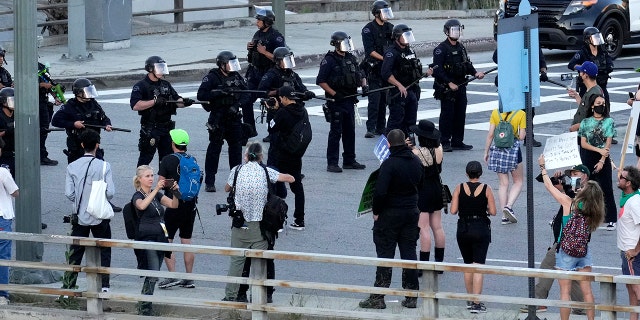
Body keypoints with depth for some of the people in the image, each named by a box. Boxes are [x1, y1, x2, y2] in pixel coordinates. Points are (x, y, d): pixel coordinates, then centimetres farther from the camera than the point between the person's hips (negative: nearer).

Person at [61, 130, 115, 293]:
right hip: (100, 217, -2)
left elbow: (69, 193, -7)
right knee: (104, 251, 12)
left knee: (75, 253, 9)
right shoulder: (104, 166, -11)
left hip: (79, 217, 2)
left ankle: (67, 286, 6)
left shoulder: (72, 167, -4)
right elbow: (110, 192, -14)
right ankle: (104, 285, 10)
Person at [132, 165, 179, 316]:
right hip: (147, 239, -7)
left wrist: (175, 191, -14)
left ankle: (142, 306, 17)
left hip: (160, 238, 7)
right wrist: (156, 189, -35)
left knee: (151, 276, 10)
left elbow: (173, 205, 4)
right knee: (153, 275, -15)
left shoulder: (157, 195, 15)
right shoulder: (137, 196, -5)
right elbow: (142, 205, -29)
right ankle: (144, 309, -11)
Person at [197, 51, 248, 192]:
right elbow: (201, 95, -16)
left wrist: (238, 104, -11)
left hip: (234, 118, 5)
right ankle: (209, 182, 0)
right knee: (214, 149, -3)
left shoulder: (237, 77, 8)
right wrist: (219, 93, -25)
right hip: (217, 120, -5)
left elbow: (247, 95, 7)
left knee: (236, 148, 8)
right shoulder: (211, 78, -7)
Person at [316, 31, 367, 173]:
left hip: (349, 101, 7)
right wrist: (334, 94, -18)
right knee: (336, 132, -6)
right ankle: (332, 163, -2)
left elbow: (361, 75, 21)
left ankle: (349, 161, 21)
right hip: (336, 102, -7)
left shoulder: (351, 59, 12)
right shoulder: (329, 60, -10)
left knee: (350, 131, 12)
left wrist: (364, 85, 1)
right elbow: (320, 81, -13)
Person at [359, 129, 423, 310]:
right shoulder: (416, 162, 3)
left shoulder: (389, 164, -19)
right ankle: (411, 296, 13)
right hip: (412, 212, 6)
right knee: (409, 253, 11)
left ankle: (378, 297, 2)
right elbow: (420, 184, 16)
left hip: (390, 214, -6)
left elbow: (380, 192, -24)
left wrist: (376, 211, -10)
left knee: (385, 254, 0)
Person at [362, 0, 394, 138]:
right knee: (374, 99, -10)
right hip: (374, 69, -6)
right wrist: (384, 58, -18)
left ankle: (381, 127, 14)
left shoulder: (390, 28, 13)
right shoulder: (369, 29, -5)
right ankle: (371, 128, -9)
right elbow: (370, 50, -12)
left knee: (384, 99, 9)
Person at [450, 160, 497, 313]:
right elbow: (493, 212, -7)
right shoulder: (486, 189, -7)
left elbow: (453, 210, -7)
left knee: (468, 265, 18)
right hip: (481, 229, -2)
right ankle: (476, 303, -10)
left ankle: (470, 299, 27)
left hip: (463, 230, 2)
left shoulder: (460, 188, -4)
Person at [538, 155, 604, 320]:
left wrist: (542, 167, 10)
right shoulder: (593, 212, -3)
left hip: (566, 252, -4)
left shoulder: (568, 203, -15)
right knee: (587, 291, 7)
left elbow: (549, 186, -5)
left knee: (565, 291, 1)